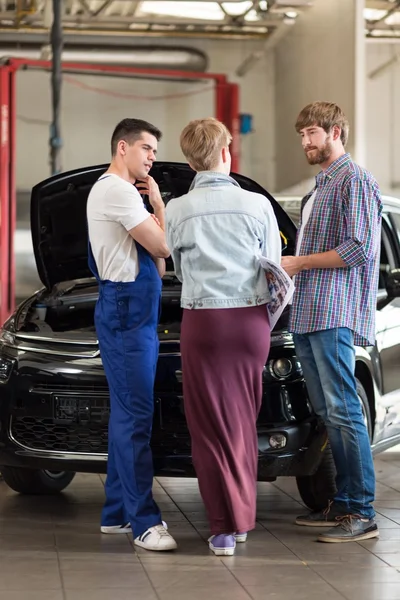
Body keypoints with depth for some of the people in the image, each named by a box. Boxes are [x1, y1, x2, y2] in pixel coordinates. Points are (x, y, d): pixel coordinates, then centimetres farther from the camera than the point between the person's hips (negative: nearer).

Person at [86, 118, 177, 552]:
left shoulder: (113, 191, 21)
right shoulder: (117, 191, -12)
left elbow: (155, 263, 22)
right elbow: (163, 246, -15)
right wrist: (158, 205, -2)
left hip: (133, 313, 11)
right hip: (126, 310, -11)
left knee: (126, 414, 13)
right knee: (136, 416, -13)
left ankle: (117, 512, 18)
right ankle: (144, 522, -15)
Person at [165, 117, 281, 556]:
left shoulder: (177, 210, -4)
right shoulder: (258, 205, -4)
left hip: (202, 322, -1)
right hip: (251, 321, 2)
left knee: (211, 425, 3)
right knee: (244, 421, 15)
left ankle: (224, 526, -2)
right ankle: (244, 515, 23)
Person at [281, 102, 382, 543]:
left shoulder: (354, 180, -7)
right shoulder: (320, 186, 23)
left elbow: (359, 249, -16)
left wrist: (299, 263, -12)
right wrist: (289, 266, 13)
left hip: (334, 315, -10)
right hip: (308, 314, 10)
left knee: (343, 411, -11)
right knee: (326, 412, 9)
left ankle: (362, 514, -10)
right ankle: (343, 503, 14)